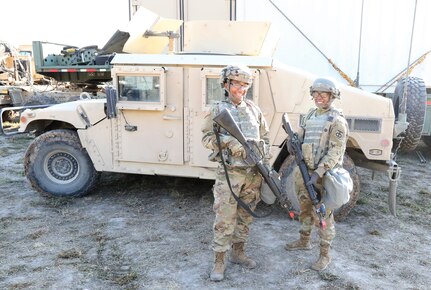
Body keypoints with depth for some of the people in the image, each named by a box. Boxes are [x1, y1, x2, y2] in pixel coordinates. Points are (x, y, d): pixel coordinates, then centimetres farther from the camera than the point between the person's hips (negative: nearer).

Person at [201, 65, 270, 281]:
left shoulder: (253, 109, 11)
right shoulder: (218, 110, -1)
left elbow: (265, 136, 16)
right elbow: (207, 138, -5)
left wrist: (265, 159, 5)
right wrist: (229, 141, -20)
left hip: (254, 173, 5)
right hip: (230, 172, -4)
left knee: (245, 216, 15)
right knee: (224, 219, -2)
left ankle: (238, 252, 31)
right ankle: (219, 262, 11)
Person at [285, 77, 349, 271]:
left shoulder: (337, 120, -11)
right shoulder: (310, 115, 12)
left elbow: (335, 152, -18)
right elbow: (301, 140, 19)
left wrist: (318, 173, -25)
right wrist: (293, 143, -5)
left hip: (322, 175, -7)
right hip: (303, 170, 7)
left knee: (323, 215, 1)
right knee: (305, 209, 21)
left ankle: (325, 255, 15)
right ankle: (304, 241, 39)